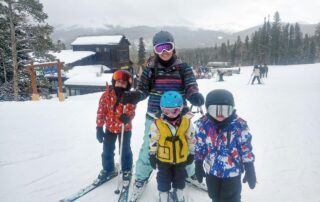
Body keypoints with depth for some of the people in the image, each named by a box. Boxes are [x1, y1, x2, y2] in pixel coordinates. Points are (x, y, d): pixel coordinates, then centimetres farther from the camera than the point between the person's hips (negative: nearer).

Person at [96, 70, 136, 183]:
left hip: (125, 128, -1)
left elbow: (132, 111, -11)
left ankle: (127, 169, 34)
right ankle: (108, 169, 36)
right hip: (110, 127, 1)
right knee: (107, 150, 14)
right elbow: (101, 111, -8)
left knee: (125, 150, 13)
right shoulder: (107, 95, -12)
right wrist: (99, 127, -7)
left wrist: (127, 117, -36)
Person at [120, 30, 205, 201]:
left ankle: (191, 172, 46)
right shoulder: (150, 69, -3)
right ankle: (141, 178, 34)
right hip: (155, 117, 0)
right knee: (149, 147, 11)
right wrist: (134, 96, -23)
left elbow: (191, 86, -9)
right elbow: (143, 89, -2)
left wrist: (195, 95, -32)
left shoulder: (183, 67, -3)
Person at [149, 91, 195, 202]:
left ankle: (179, 192, 48)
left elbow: (191, 139, -2)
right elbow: (153, 141, -8)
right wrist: (152, 155, -3)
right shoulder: (157, 124, -18)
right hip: (163, 158, -1)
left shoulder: (187, 122, -14)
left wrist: (191, 153, 4)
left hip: (181, 158, 2)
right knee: (164, 178, 16)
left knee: (180, 177, 23)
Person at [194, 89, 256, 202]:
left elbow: (246, 149, -9)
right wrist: (199, 166, 5)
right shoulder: (203, 124, -13)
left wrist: (250, 170, -4)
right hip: (211, 170, 3)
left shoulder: (239, 126, -20)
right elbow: (199, 147, -1)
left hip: (232, 171, -3)